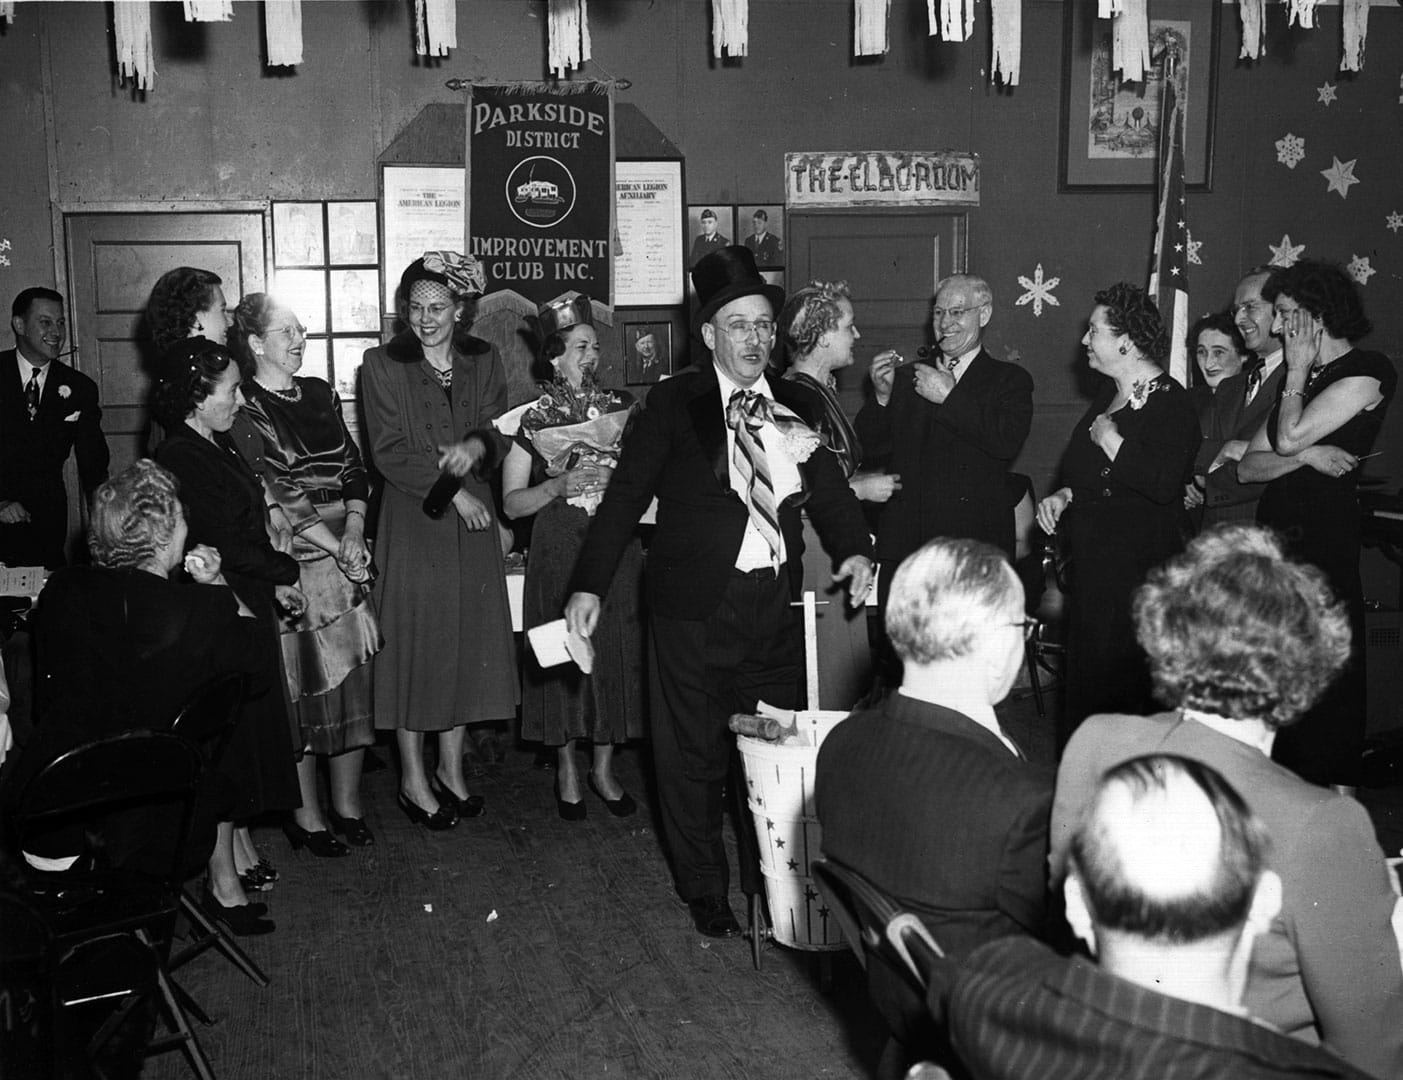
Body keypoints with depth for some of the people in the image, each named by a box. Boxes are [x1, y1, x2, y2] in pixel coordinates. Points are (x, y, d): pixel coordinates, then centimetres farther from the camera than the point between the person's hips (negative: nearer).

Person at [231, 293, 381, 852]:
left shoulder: (320, 394, 13)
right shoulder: (245, 411, -6)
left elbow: (354, 468, 10)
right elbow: (275, 497, -12)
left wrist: (355, 531, -6)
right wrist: (336, 548, -13)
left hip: (346, 555, 6)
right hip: (292, 564, -6)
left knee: (353, 681, 7)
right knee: (299, 688, 0)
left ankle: (347, 803, 20)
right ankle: (306, 814, 13)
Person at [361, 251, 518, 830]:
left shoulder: (484, 362, 8)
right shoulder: (382, 365, -3)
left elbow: (501, 438, 5)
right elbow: (389, 452, -7)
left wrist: (477, 445, -17)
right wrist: (451, 487, -12)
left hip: (471, 522, 4)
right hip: (412, 522, -3)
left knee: (467, 641, 7)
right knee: (415, 643, 0)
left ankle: (451, 768, 21)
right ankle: (413, 778, 13)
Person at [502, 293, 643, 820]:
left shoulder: (621, 406, 6)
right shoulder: (533, 419, -2)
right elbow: (511, 502, -1)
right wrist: (560, 485, -15)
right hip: (559, 546, -2)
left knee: (617, 648, 3)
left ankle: (603, 766, 19)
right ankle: (567, 771, 17)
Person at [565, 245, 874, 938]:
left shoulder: (797, 405, 9)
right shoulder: (675, 402, -2)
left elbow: (829, 491, 10)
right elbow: (626, 495, -3)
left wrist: (854, 550, -9)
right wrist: (590, 585, -9)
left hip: (777, 603, 3)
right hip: (697, 605, -3)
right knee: (694, 754, 7)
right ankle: (704, 890, 25)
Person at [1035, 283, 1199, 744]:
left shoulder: (1170, 403, -13)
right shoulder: (1108, 394, 15)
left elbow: (1163, 483, -28)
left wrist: (1108, 437, -17)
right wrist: (1064, 495, 10)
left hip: (1138, 571, -9)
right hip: (1093, 565, 9)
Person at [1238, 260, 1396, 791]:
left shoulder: (1368, 372, -6)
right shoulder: (1303, 376, 19)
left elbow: (1289, 436, -17)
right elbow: (1248, 465, 10)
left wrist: (1297, 372, -2)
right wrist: (1308, 455, -8)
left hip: (1325, 532, -7)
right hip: (1278, 526, 8)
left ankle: (1335, 790, 9)